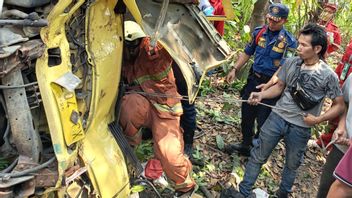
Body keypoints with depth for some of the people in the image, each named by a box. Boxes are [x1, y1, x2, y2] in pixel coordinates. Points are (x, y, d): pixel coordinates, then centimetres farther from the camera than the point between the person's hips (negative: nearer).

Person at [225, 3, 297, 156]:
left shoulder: (289, 41, -13)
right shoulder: (259, 32, 1)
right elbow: (247, 53, 12)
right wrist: (234, 70, 6)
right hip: (254, 79, 5)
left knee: (263, 121, 4)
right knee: (246, 115, 16)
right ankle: (245, 145, 37)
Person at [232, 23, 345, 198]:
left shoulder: (328, 75, -12)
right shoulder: (290, 63, -3)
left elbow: (339, 105, -4)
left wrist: (319, 119, -15)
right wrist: (261, 95, -7)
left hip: (300, 128, -2)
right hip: (277, 117, 2)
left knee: (292, 164, 19)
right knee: (258, 156, 9)